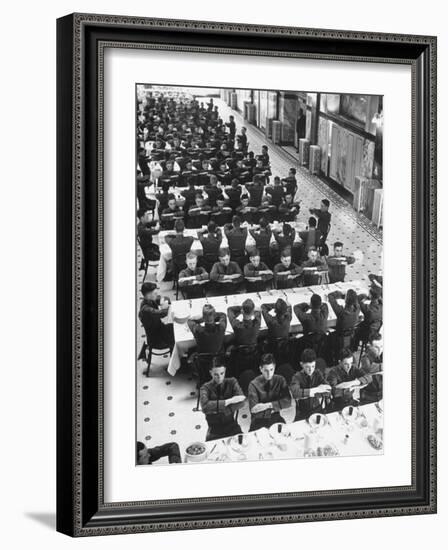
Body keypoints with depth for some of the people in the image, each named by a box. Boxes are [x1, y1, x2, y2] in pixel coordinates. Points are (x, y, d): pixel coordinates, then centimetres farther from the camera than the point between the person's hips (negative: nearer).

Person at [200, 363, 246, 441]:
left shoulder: (232, 382, 3)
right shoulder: (206, 387, -3)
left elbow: (241, 402, -12)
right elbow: (205, 407, -22)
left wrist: (220, 410, -20)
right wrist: (229, 401, -22)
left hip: (231, 425, 2)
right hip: (214, 429, -2)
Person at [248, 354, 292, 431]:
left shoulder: (280, 380, 3)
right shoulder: (254, 384, -7)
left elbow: (287, 402, -4)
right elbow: (253, 409, -16)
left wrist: (269, 405, -12)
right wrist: (276, 406, -10)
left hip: (276, 419, 3)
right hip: (259, 421, -3)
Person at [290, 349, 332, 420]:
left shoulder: (318, 374, 3)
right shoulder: (297, 377, -5)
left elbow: (328, 390, -10)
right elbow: (295, 393, -24)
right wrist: (316, 390, -27)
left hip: (319, 410, 2)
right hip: (302, 414, -2)